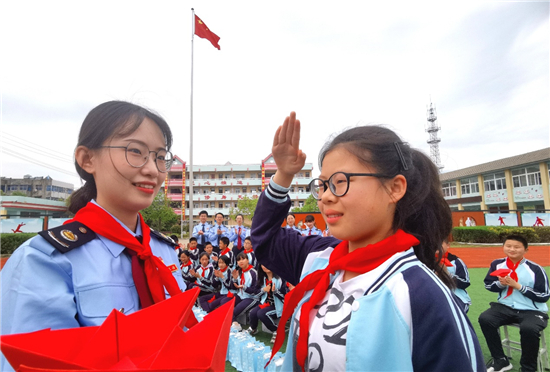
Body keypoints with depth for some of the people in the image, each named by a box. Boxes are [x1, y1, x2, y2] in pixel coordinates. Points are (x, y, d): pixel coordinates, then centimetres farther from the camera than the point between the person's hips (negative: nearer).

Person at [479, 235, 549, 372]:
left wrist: (518, 286, -18)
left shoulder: (535, 269, -9)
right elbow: (488, 284, 8)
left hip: (532, 311, -3)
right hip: (505, 307, 4)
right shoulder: (497, 264, 0)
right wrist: (500, 284, -14)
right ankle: (501, 361, 3)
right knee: (485, 319, -18)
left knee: (529, 329, -34)